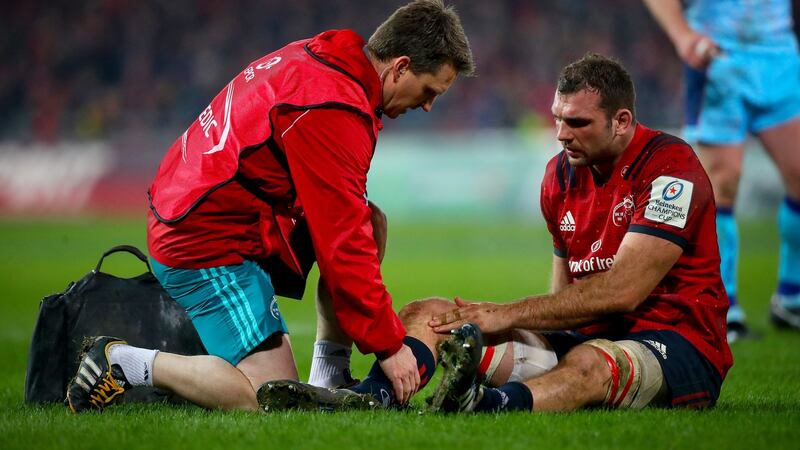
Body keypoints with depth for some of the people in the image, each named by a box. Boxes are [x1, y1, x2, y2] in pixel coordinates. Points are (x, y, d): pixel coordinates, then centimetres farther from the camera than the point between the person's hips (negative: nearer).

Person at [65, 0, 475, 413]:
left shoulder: (313, 56, 6)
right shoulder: (332, 108, -23)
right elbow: (343, 244, -21)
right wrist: (389, 345, -13)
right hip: (206, 248, -10)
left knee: (372, 224, 11)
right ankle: (121, 363, -5)